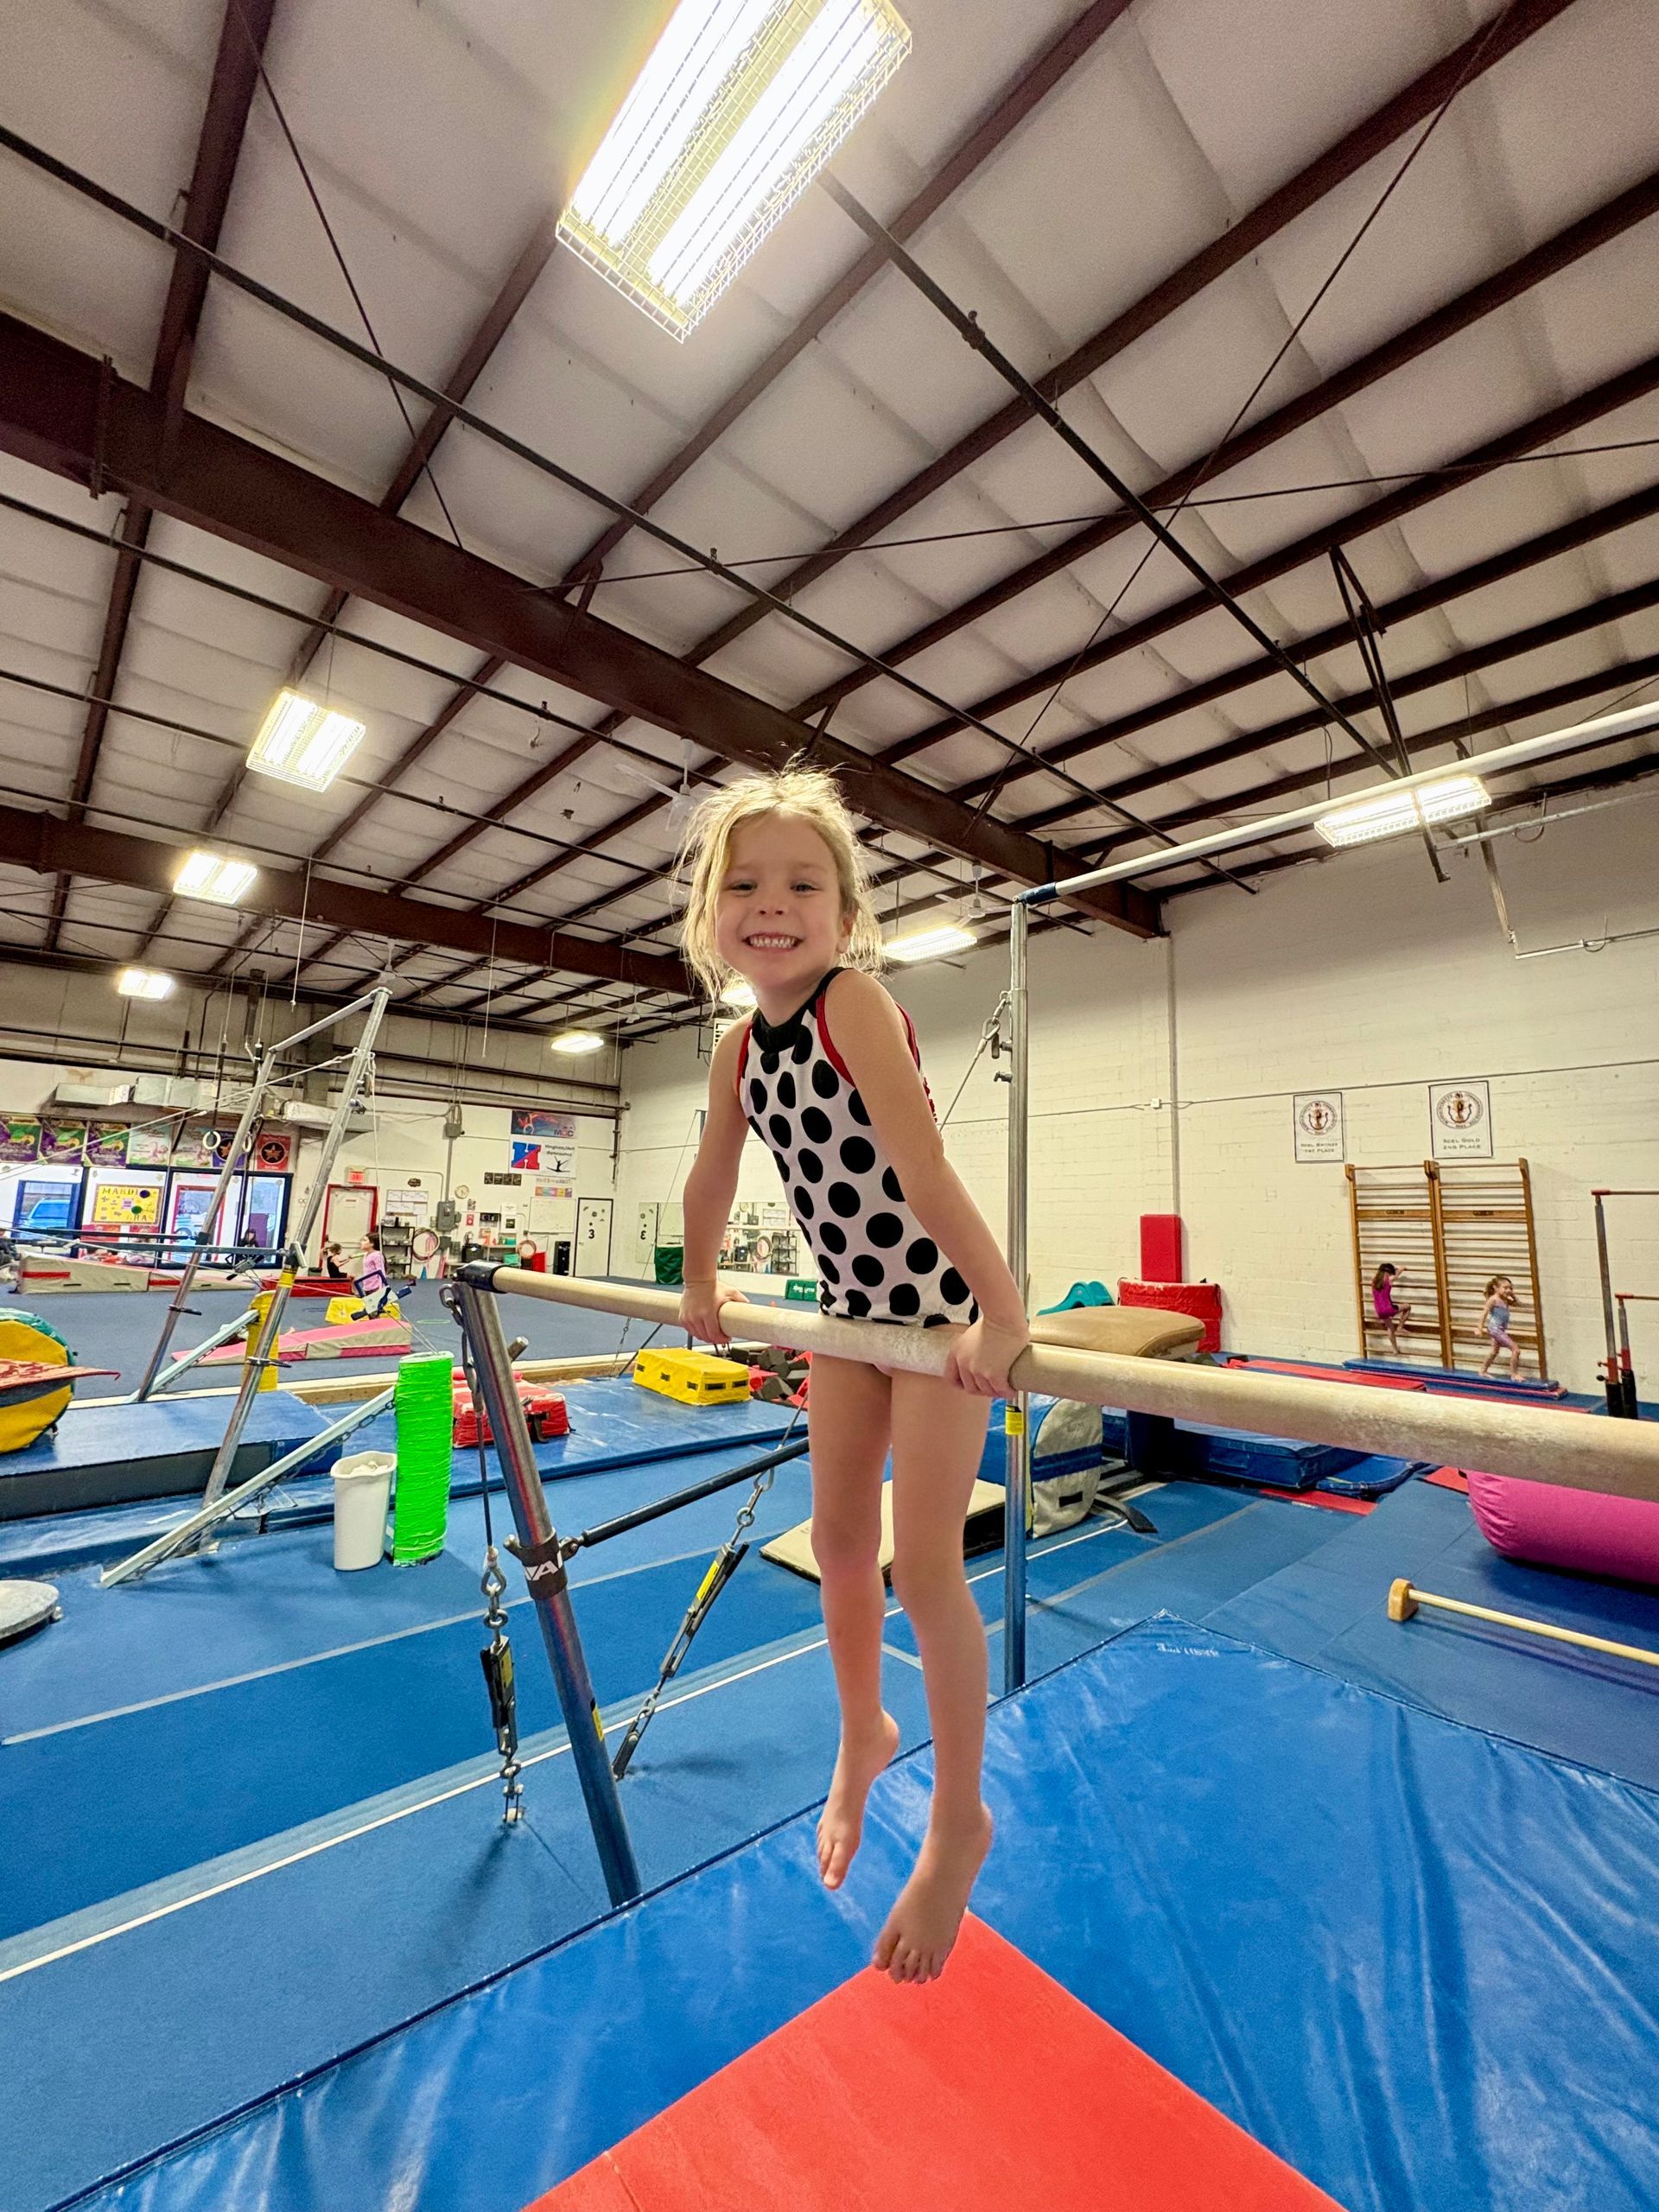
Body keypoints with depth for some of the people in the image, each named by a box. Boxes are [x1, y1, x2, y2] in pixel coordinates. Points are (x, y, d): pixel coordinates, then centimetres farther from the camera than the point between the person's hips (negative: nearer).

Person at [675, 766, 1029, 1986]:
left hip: (944, 1299, -6)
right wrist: (700, 1285, 21)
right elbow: (713, 1177, 10)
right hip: (849, 1304, 7)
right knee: (839, 1540, 17)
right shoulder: (740, 1048, -1)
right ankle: (865, 1735, 45)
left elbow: (919, 1158, -31)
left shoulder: (856, 1001, -21)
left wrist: (1003, 1312, -33)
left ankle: (961, 1818, 26)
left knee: (923, 1563, 0)